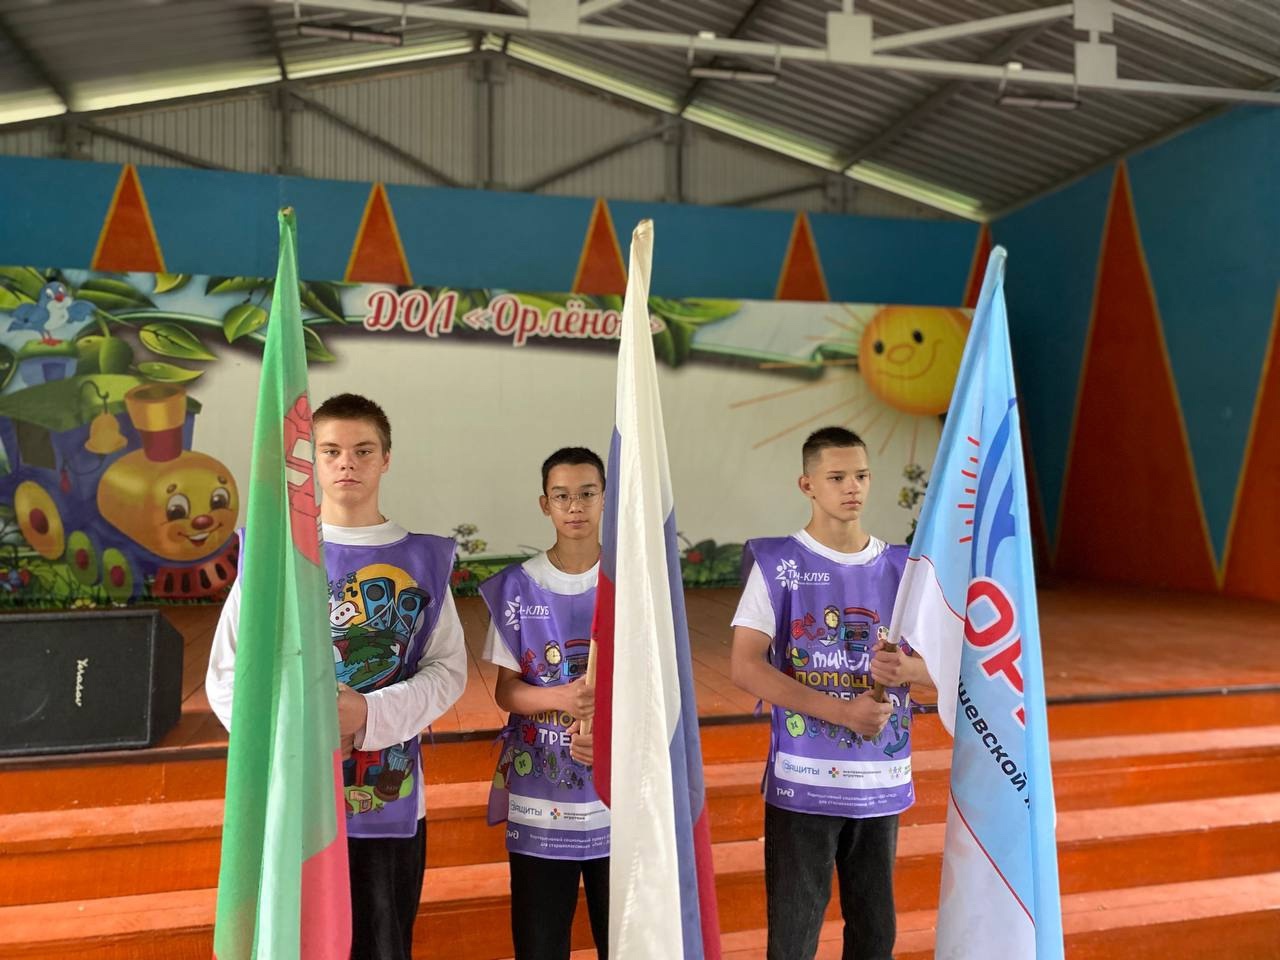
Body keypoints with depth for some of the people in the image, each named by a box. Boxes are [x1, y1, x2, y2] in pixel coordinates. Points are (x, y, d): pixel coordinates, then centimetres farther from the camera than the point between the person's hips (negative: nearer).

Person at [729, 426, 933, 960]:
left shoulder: (903, 568, 6)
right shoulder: (777, 564, -7)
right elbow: (745, 667, -13)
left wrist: (905, 668, -15)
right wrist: (842, 710, -20)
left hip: (882, 780, 4)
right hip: (804, 778, -4)